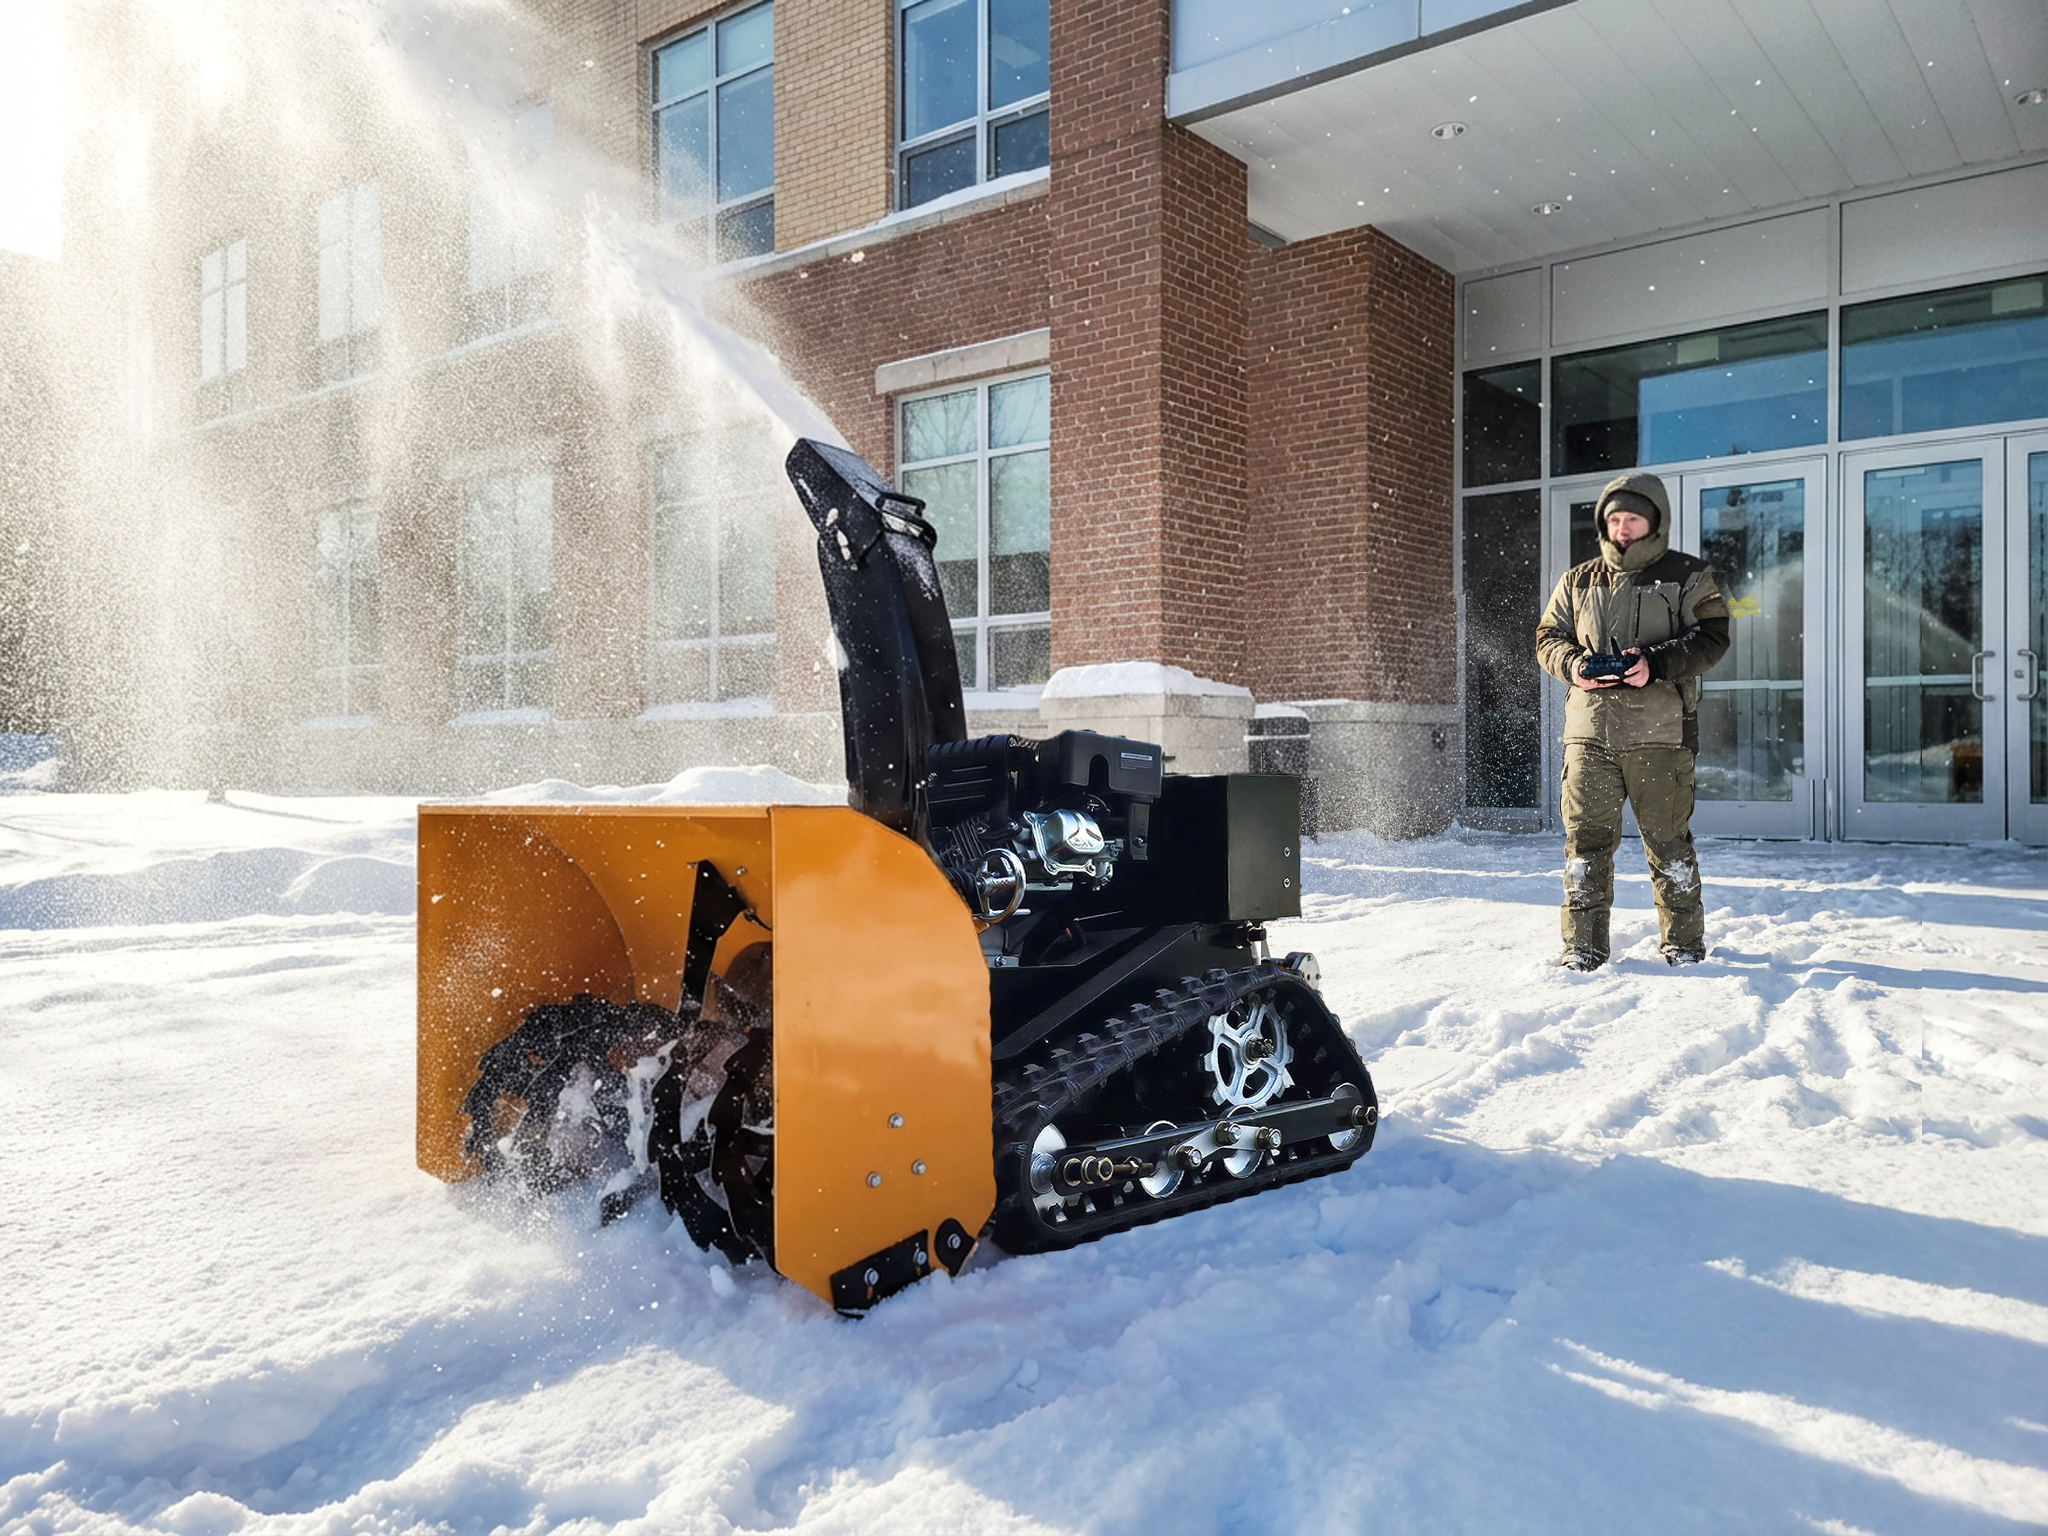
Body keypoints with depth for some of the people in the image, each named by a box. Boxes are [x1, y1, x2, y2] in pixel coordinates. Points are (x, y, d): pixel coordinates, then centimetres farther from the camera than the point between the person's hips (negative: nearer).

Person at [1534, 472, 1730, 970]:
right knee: (1586, 838, 1)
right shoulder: (1577, 582, 16)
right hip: (1590, 730, 3)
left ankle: (1685, 942, 20)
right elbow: (1549, 638, 16)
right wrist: (1573, 664, -7)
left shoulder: (1688, 576, 7)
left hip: (1660, 733, -2)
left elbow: (1711, 638, -2)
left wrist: (1656, 664, -18)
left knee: (1668, 841, 3)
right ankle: (1583, 946, 9)